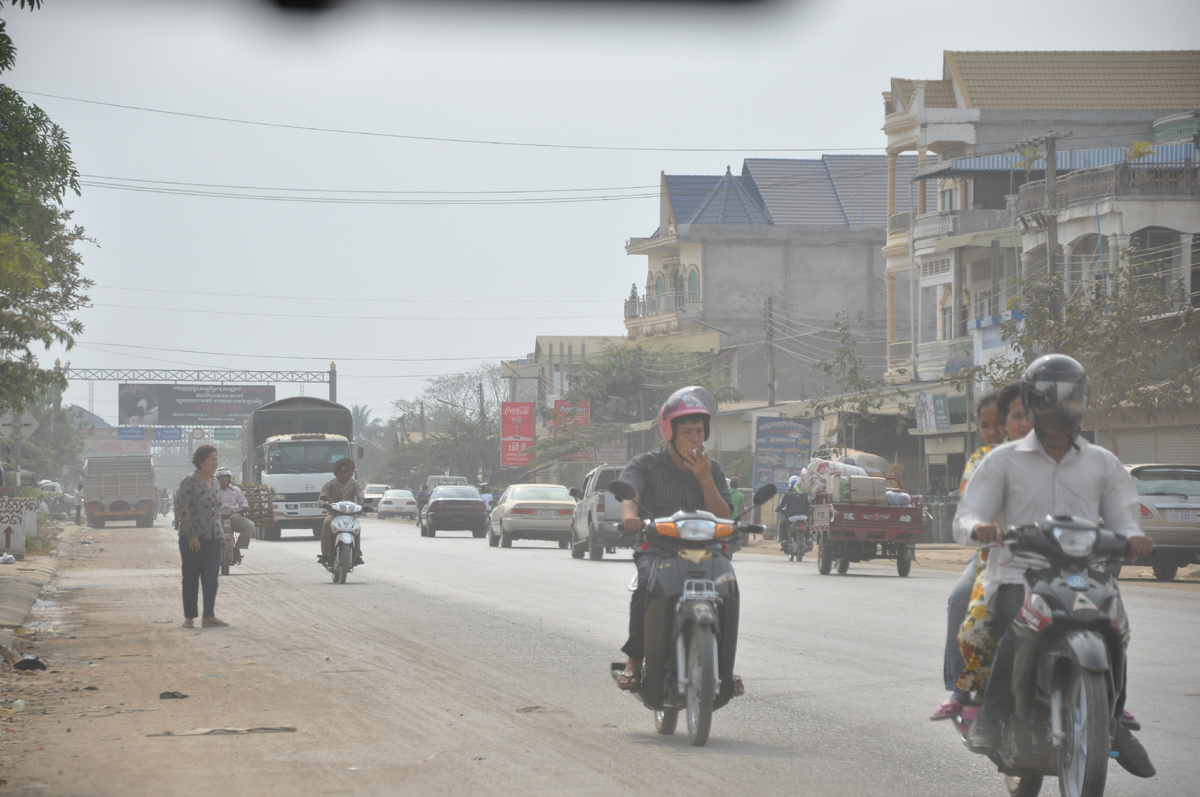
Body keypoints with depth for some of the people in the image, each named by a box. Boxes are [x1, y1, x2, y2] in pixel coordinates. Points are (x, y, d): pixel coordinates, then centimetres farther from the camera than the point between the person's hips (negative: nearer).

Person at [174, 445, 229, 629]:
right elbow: (182, 508, -15)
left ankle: (209, 616, 1)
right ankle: (189, 618, 8)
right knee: (191, 578, 2)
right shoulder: (189, 482, -10)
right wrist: (191, 535, -19)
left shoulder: (214, 483, 12)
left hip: (213, 538, 6)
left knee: (211, 578, 1)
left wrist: (220, 532, 16)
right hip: (193, 538, -6)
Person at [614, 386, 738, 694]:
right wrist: (630, 515, -41)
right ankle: (634, 659, -25)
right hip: (656, 547, -2)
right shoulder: (645, 464, 4)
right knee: (648, 582, -35)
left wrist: (705, 479, -7)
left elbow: (724, 518, 6)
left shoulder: (712, 469, 15)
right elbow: (629, 492, -18)